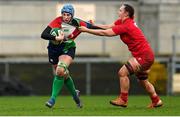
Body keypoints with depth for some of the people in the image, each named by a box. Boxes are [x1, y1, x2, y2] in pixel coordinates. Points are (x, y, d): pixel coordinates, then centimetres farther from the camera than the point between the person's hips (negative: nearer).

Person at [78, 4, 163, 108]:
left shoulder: (125, 26, -21)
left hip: (144, 56, -10)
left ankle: (123, 100, -4)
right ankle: (156, 101, 33)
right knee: (142, 80, 22)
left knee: (123, 72, -13)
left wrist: (86, 30, -15)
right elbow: (108, 27, 4)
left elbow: (104, 33, -20)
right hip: (147, 55, 10)